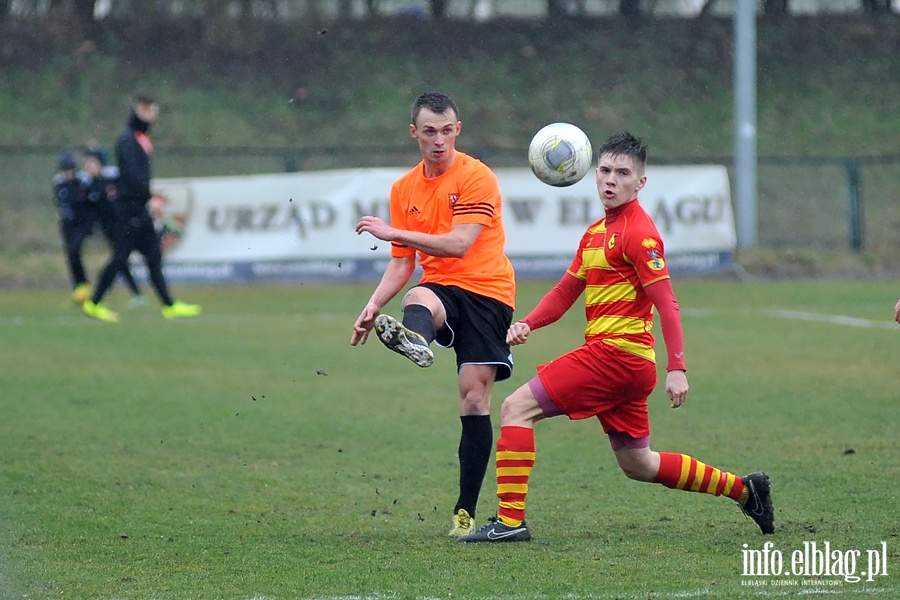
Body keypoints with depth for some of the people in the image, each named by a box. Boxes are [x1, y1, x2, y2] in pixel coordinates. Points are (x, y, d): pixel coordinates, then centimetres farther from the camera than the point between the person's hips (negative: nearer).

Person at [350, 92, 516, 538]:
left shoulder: (477, 178, -4)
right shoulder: (403, 189, 14)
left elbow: (459, 244, -16)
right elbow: (401, 262, 18)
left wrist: (394, 232, -17)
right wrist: (374, 305, 2)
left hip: (486, 290, -4)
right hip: (439, 288, 4)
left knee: (474, 399, -10)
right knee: (417, 300, -35)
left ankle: (466, 510, -5)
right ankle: (412, 340, -72)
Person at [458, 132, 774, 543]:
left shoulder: (638, 232, -10)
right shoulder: (596, 233, 18)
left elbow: (665, 302, -15)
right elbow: (565, 292, 22)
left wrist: (677, 368, -21)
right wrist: (527, 324, 4)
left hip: (616, 352, -10)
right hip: (619, 362, 10)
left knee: (517, 408, -11)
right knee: (637, 464, 18)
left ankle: (510, 521, -15)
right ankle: (743, 489, 27)